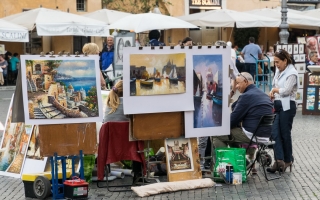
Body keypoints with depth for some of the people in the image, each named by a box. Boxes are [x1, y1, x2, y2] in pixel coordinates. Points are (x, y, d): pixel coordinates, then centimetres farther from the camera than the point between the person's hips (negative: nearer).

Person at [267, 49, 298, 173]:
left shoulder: (292, 73, -12)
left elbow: (286, 90, -18)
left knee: (285, 134, 3)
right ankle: (279, 161, -4)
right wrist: (272, 93, 2)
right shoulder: (278, 71, 13)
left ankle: (287, 160, 18)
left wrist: (275, 90, -2)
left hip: (287, 106, -8)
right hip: (278, 106, 8)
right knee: (275, 133, -3)